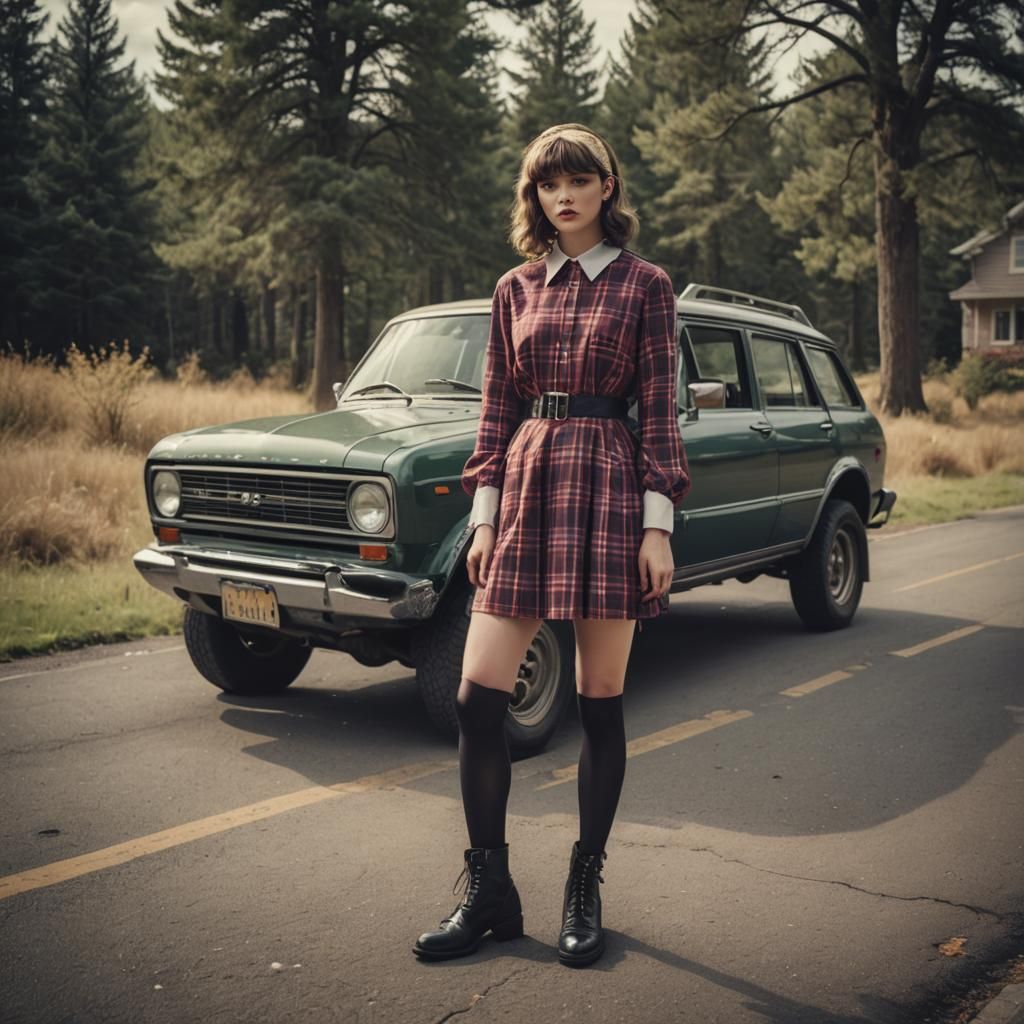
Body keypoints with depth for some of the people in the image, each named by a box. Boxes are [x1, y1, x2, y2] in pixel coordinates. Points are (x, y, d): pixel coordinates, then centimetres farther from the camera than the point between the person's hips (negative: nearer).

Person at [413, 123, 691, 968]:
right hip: (525, 490, 3)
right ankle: (488, 893, 13)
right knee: (477, 700, -3)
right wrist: (484, 516, 5)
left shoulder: (645, 285, 3)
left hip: (608, 491, -3)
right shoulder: (516, 289, 13)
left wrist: (658, 525, -8)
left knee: (599, 702, 3)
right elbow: (496, 409, 12)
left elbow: (660, 408, -1)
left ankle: (586, 890, 20)